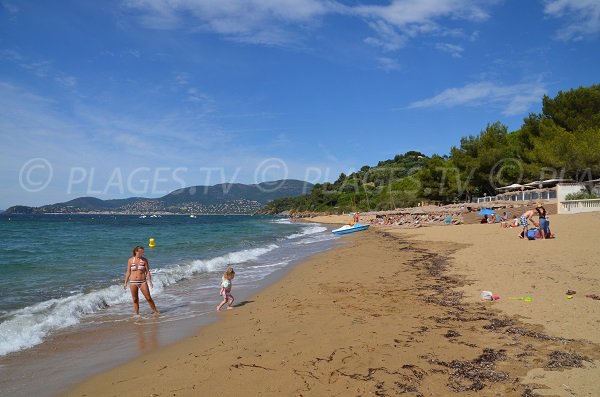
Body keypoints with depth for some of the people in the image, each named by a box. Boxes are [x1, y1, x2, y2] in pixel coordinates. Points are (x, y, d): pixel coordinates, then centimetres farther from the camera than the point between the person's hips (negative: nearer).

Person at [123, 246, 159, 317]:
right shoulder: (130, 260, 2)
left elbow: (147, 272, 0)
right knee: (135, 299, 8)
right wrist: (125, 282, 6)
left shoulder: (144, 260, -1)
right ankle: (137, 314, 19)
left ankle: (156, 312, 9)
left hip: (143, 281, -1)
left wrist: (150, 282, -7)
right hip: (133, 282, 1)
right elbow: (128, 272, 8)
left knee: (148, 298, -2)